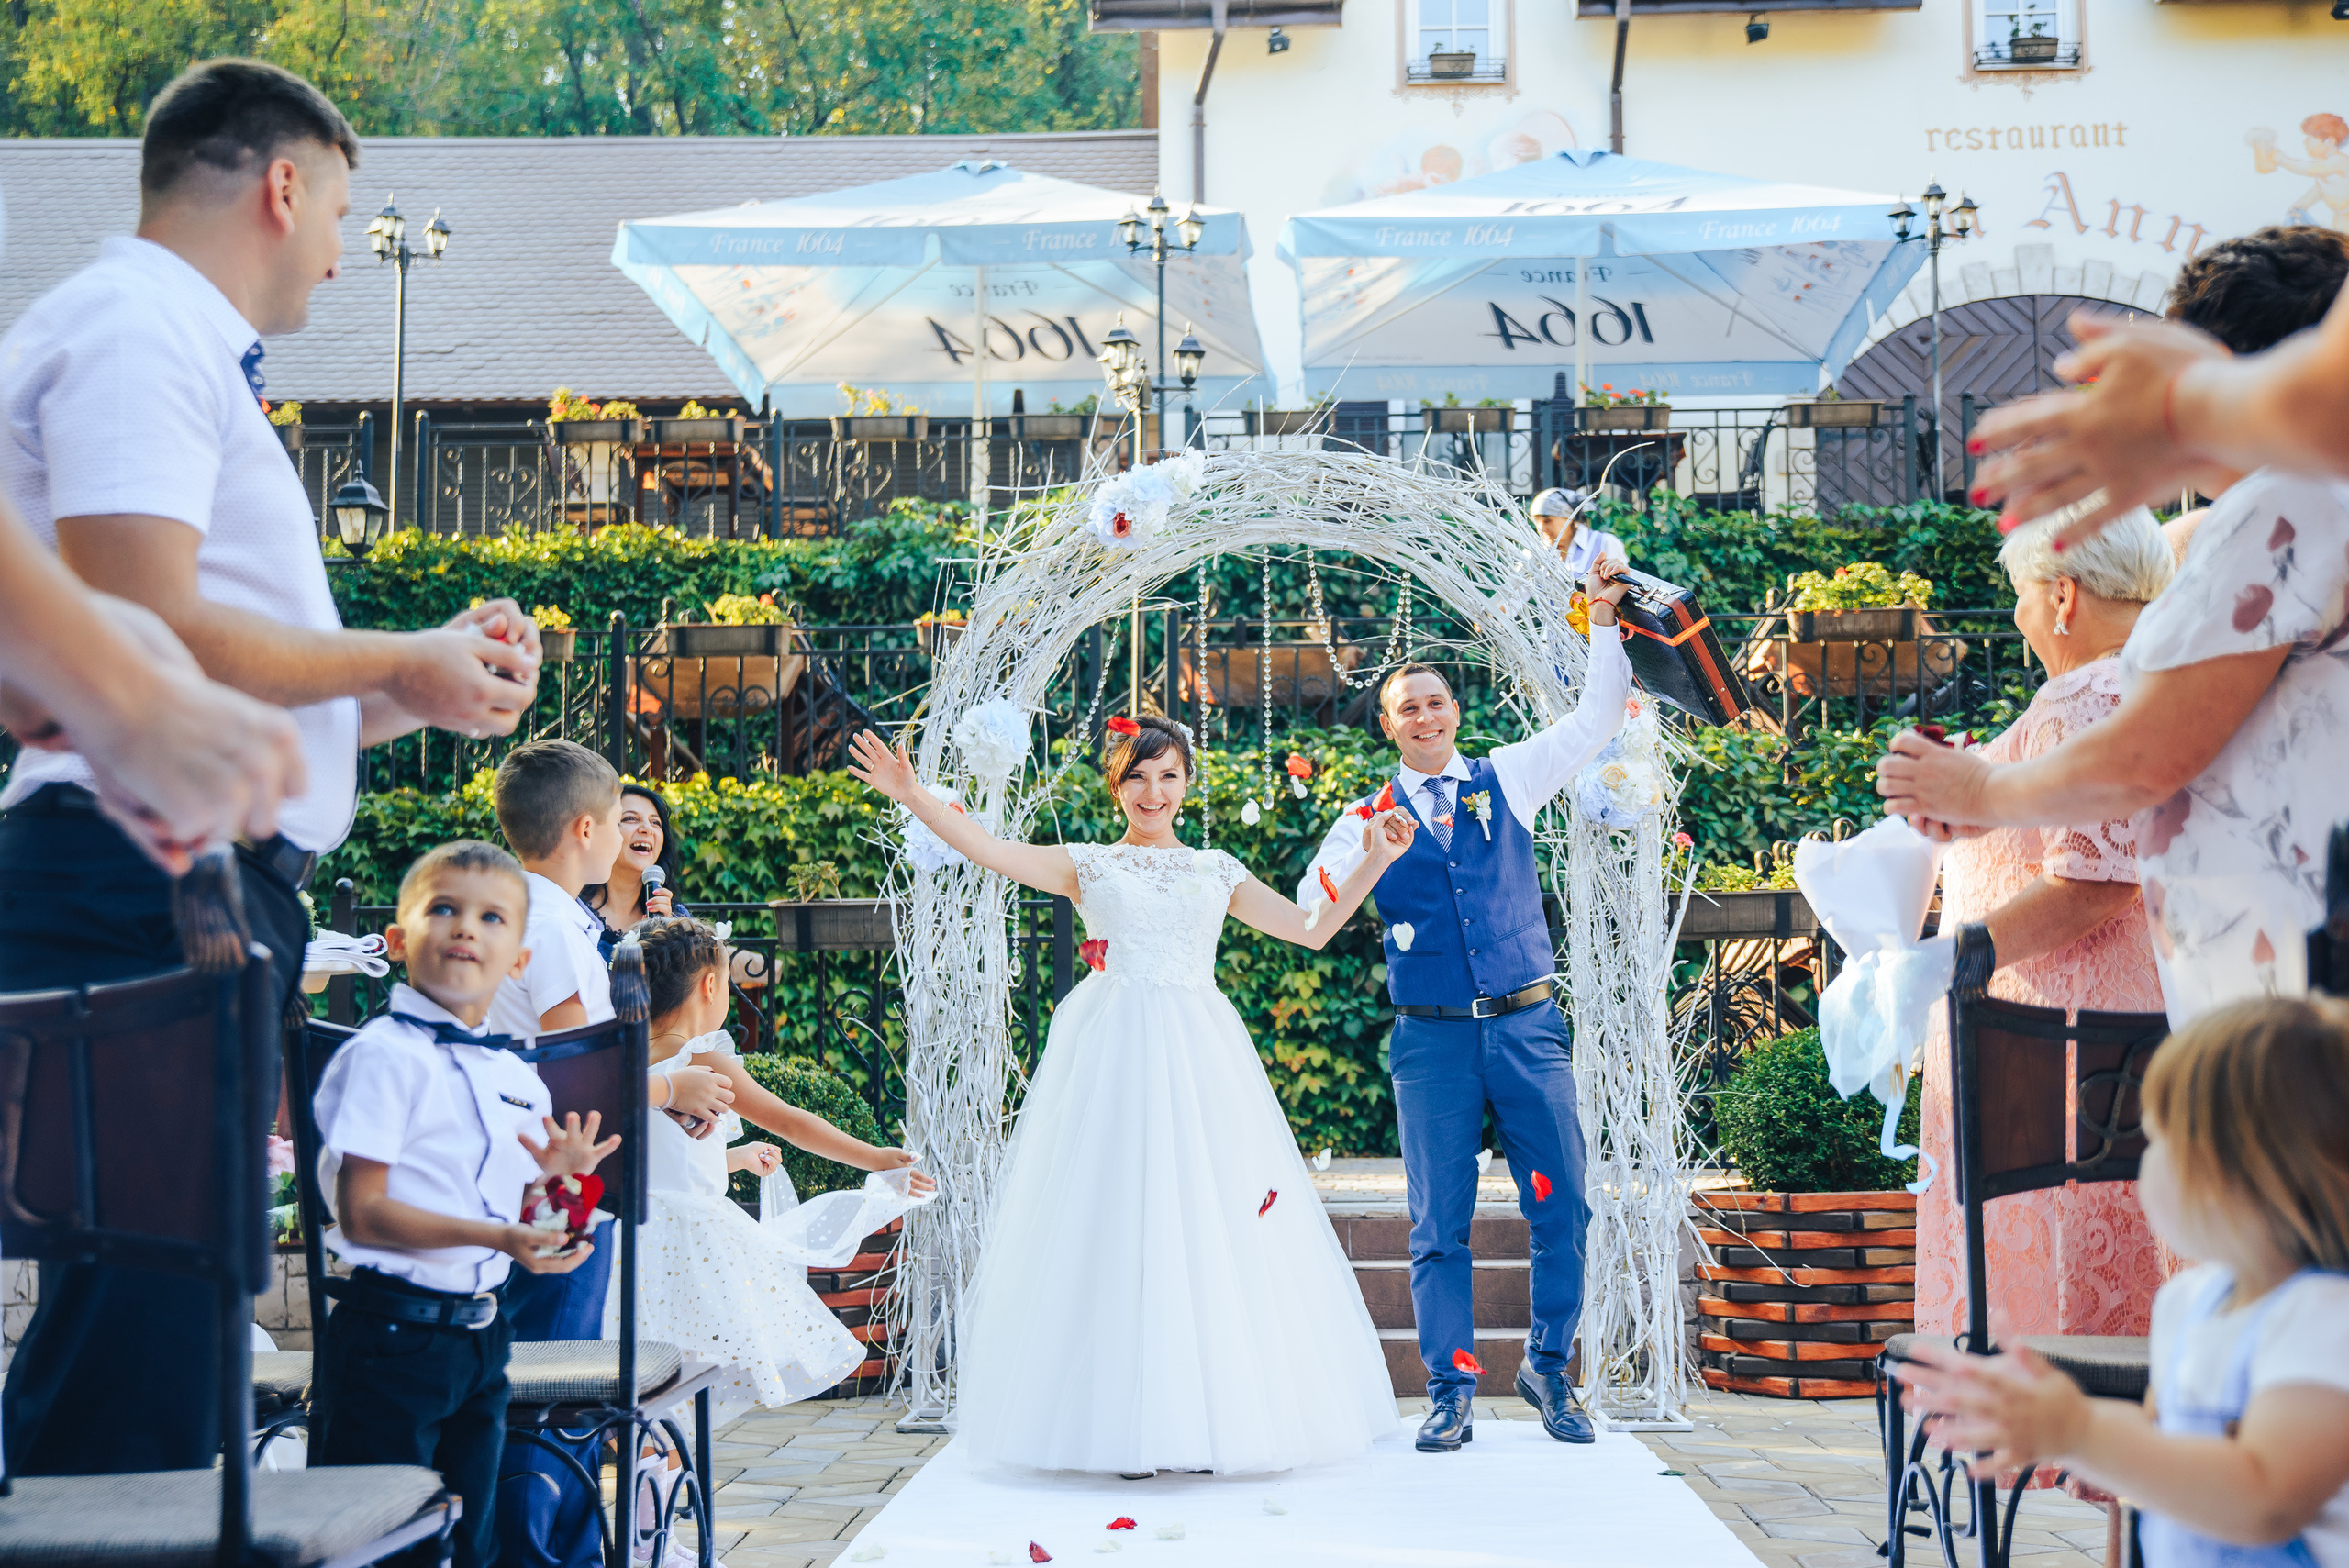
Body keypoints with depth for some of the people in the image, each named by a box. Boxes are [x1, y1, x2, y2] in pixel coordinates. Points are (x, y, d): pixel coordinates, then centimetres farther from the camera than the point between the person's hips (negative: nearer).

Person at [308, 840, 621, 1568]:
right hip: (393, 1334, -8)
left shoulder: (519, 1078, 13)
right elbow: (361, 1213, -17)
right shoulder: (385, 1056, -11)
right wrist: (494, 1236, -23)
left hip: (480, 1335, 8)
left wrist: (555, 1183, -4)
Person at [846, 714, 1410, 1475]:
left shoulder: (1217, 870, 17)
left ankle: (1214, 1419, 3)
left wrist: (1375, 861, 9)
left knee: (1213, 1225, -3)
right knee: (1117, 1223, -7)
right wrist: (914, 799, -14)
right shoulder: (1088, 865, 10)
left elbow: (1312, 931, 16)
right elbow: (994, 853, -3)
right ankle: (1126, 1424, -4)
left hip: (1202, 1062, 2)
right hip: (1114, 1055, -2)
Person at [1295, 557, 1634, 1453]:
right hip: (1432, 1038, 0)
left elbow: (1597, 719, 7)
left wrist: (1602, 619, -1)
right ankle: (1451, 1394, 8)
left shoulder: (1509, 780, 10)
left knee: (1562, 1210, 0)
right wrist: (1357, 859, -15)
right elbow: (1308, 913, 2)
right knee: (1439, 1224, 0)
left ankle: (1548, 1371, 18)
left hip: (1528, 1027, 1)